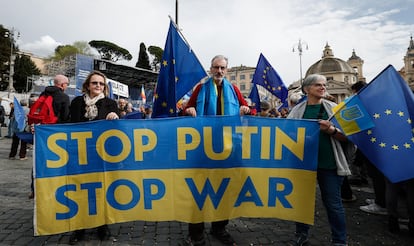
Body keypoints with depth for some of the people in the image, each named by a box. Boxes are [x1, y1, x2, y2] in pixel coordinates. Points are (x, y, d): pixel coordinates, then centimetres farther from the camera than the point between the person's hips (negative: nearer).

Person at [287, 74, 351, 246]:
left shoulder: (333, 108, 4)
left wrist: (331, 130, -18)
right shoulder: (298, 110, 4)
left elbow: (346, 137, 1)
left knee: (333, 203, 5)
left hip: (328, 163, -1)